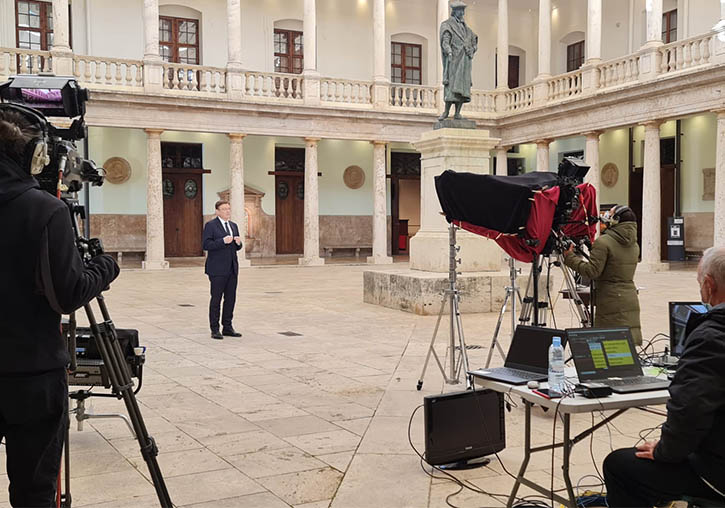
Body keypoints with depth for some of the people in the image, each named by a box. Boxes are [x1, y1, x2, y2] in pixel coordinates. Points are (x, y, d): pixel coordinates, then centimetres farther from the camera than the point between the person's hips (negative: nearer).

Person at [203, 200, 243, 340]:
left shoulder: (233, 226, 16)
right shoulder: (210, 225, -4)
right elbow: (206, 245, -13)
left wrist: (238, 242, -3)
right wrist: (223, 241, -22)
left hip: (232, 268, 6)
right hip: (218, 269, -6)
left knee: (230, 298, 7)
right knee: (216, 298, -2)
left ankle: (227, 327, 16)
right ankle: (215, 329, 3)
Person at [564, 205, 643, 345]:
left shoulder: (603, 242, -11)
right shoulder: (634, 245, 12)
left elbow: (592, 271, -15)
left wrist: (570, 257, -6)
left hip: (611, 303, -7)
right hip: (631, 301, 7)